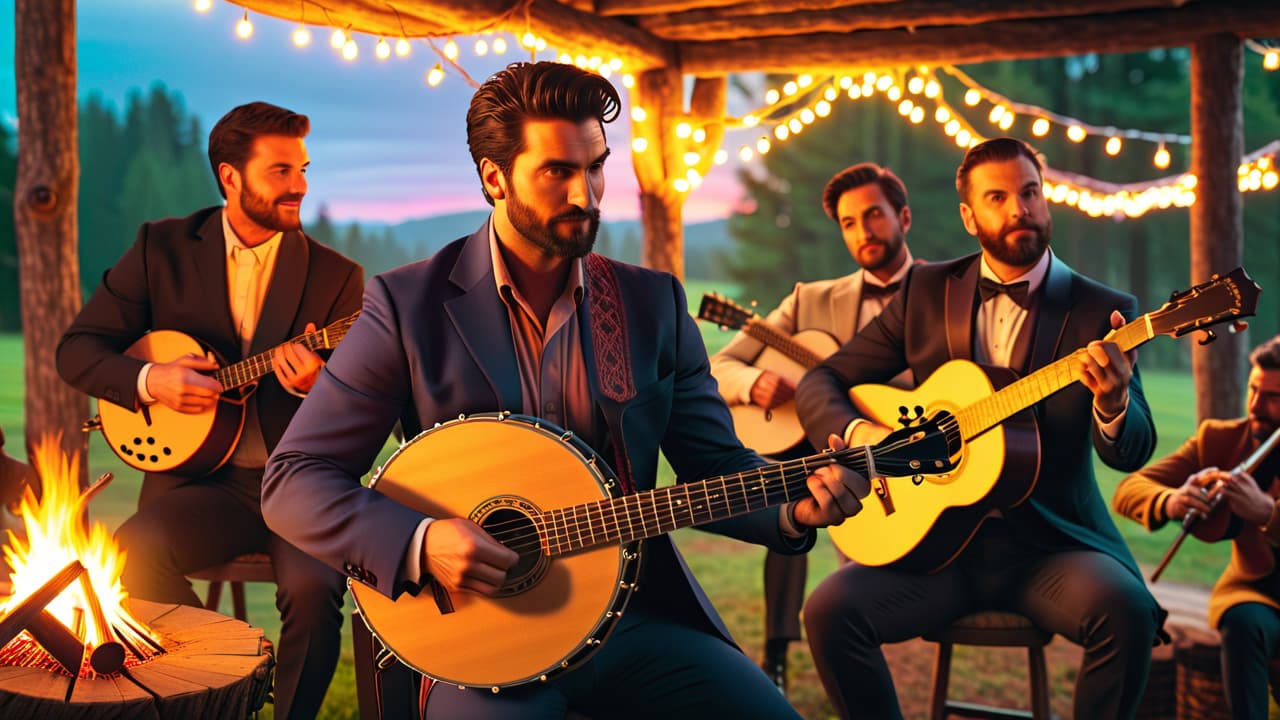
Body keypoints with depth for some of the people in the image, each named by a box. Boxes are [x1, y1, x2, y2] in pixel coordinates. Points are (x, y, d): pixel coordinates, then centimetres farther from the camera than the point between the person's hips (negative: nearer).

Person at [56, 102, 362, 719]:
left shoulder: (336, 276, 3)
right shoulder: (162, 248, 6)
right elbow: (77, 349, 8)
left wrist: (316, 386, -22)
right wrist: (148, 381, -12)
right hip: (201, 477, 1)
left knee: (313, 586, -31)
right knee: (133, 550, -29)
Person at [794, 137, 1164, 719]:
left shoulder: (1102, 311, 1)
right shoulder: (927, 290, 6)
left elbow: (1131, 453, -5)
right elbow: (822, 381, 7)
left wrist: (1113, 401, -28)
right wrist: (859, 434, -15)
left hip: (1051, 541, -1)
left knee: (1124, 607, -31)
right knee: (831, 610, -23)